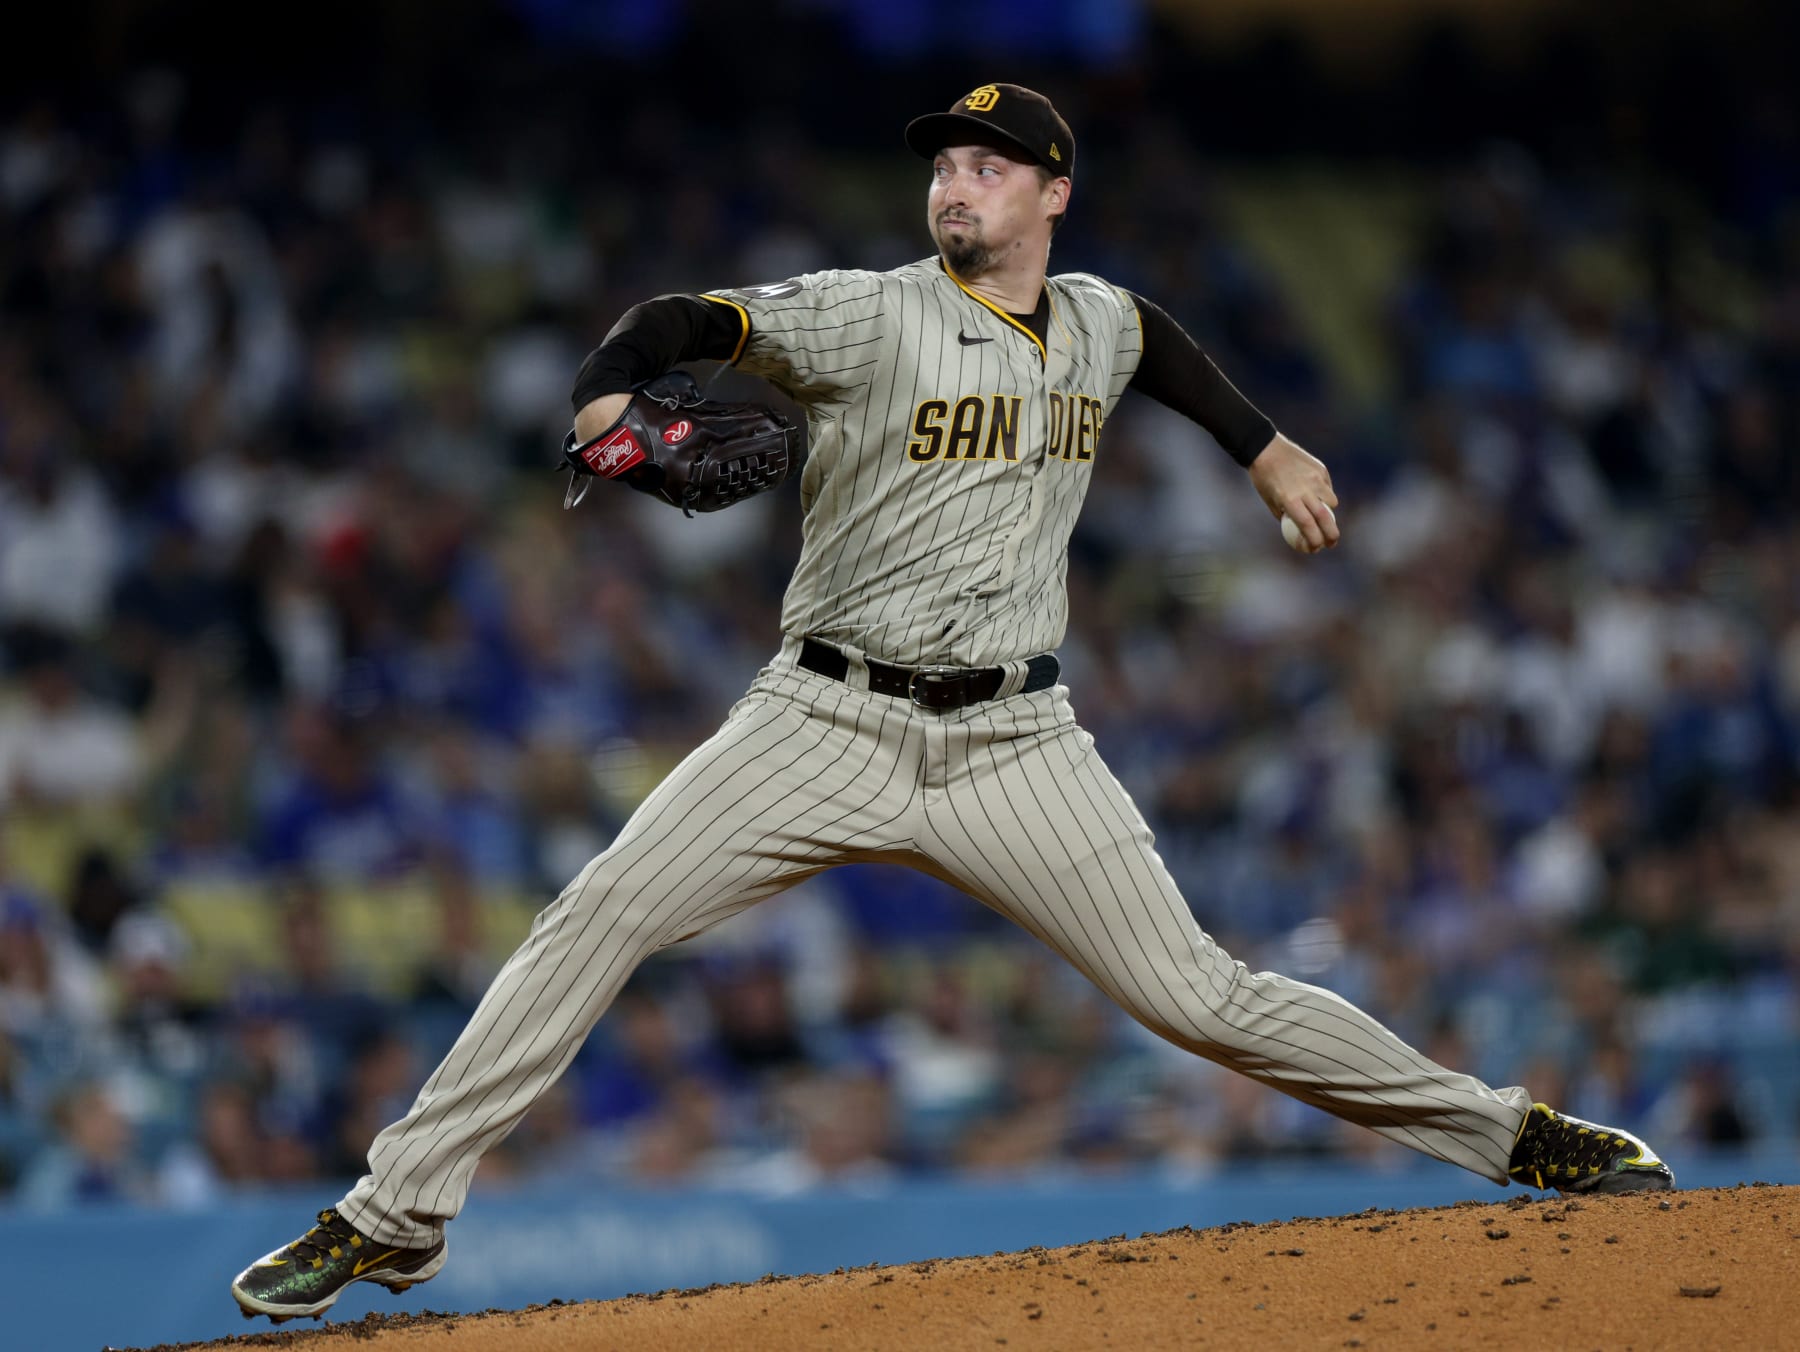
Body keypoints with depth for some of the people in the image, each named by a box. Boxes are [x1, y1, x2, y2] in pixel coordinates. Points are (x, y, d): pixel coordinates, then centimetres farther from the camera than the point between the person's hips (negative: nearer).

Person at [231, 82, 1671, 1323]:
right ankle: (397, 1213, -11)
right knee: (598, 917, -16)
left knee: (1199, 993, -3)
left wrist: (1266, 448, 32)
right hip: (830, 721, -2)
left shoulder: (1097, 324, 9)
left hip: (1014, 747, 2)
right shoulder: (871, 317, -7)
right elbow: (679, 320, -15)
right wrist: (608, 402, -35)